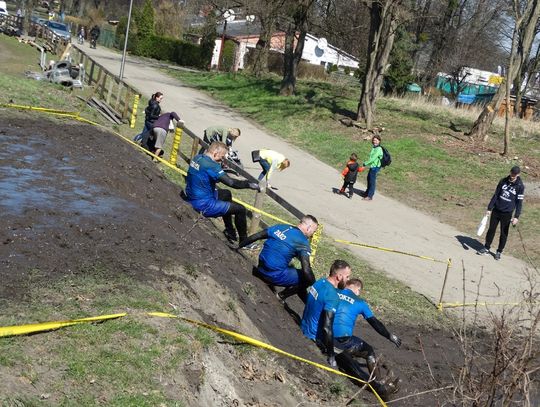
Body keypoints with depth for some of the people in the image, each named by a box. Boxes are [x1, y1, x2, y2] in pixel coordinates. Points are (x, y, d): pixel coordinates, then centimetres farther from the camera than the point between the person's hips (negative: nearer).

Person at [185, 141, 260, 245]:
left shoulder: (197, 157, 3)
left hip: (191, 198, 10)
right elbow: (230, 182, -29)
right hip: (204, 205, -10)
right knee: (240, 209, -5)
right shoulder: (210, 165, -25)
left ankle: (230, 232, 38)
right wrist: (249, 184, -19)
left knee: (226, 194, 30)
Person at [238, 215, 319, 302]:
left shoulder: (280, 227, 7)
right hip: (275, 276, -8)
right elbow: (306, 270, -19)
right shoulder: (303, 243, -11)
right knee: (309, 277, 2)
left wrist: (238, 246, 23)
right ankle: (282, 296, 10)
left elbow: (255, 237, 11)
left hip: (261, 269, 8)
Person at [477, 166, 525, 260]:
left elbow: (519, 202, -7)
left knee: (504, 233, 6)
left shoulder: (520, 186, -7)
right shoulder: (503, 181, 1)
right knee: (491, 229, 9)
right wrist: (489, 208, 2)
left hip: (507, 213, -3)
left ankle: (499, 252, 19)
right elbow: (496, 195, 5)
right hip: (496, 210, 3)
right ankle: (486, 248, 22)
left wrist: (516, 216, -14)